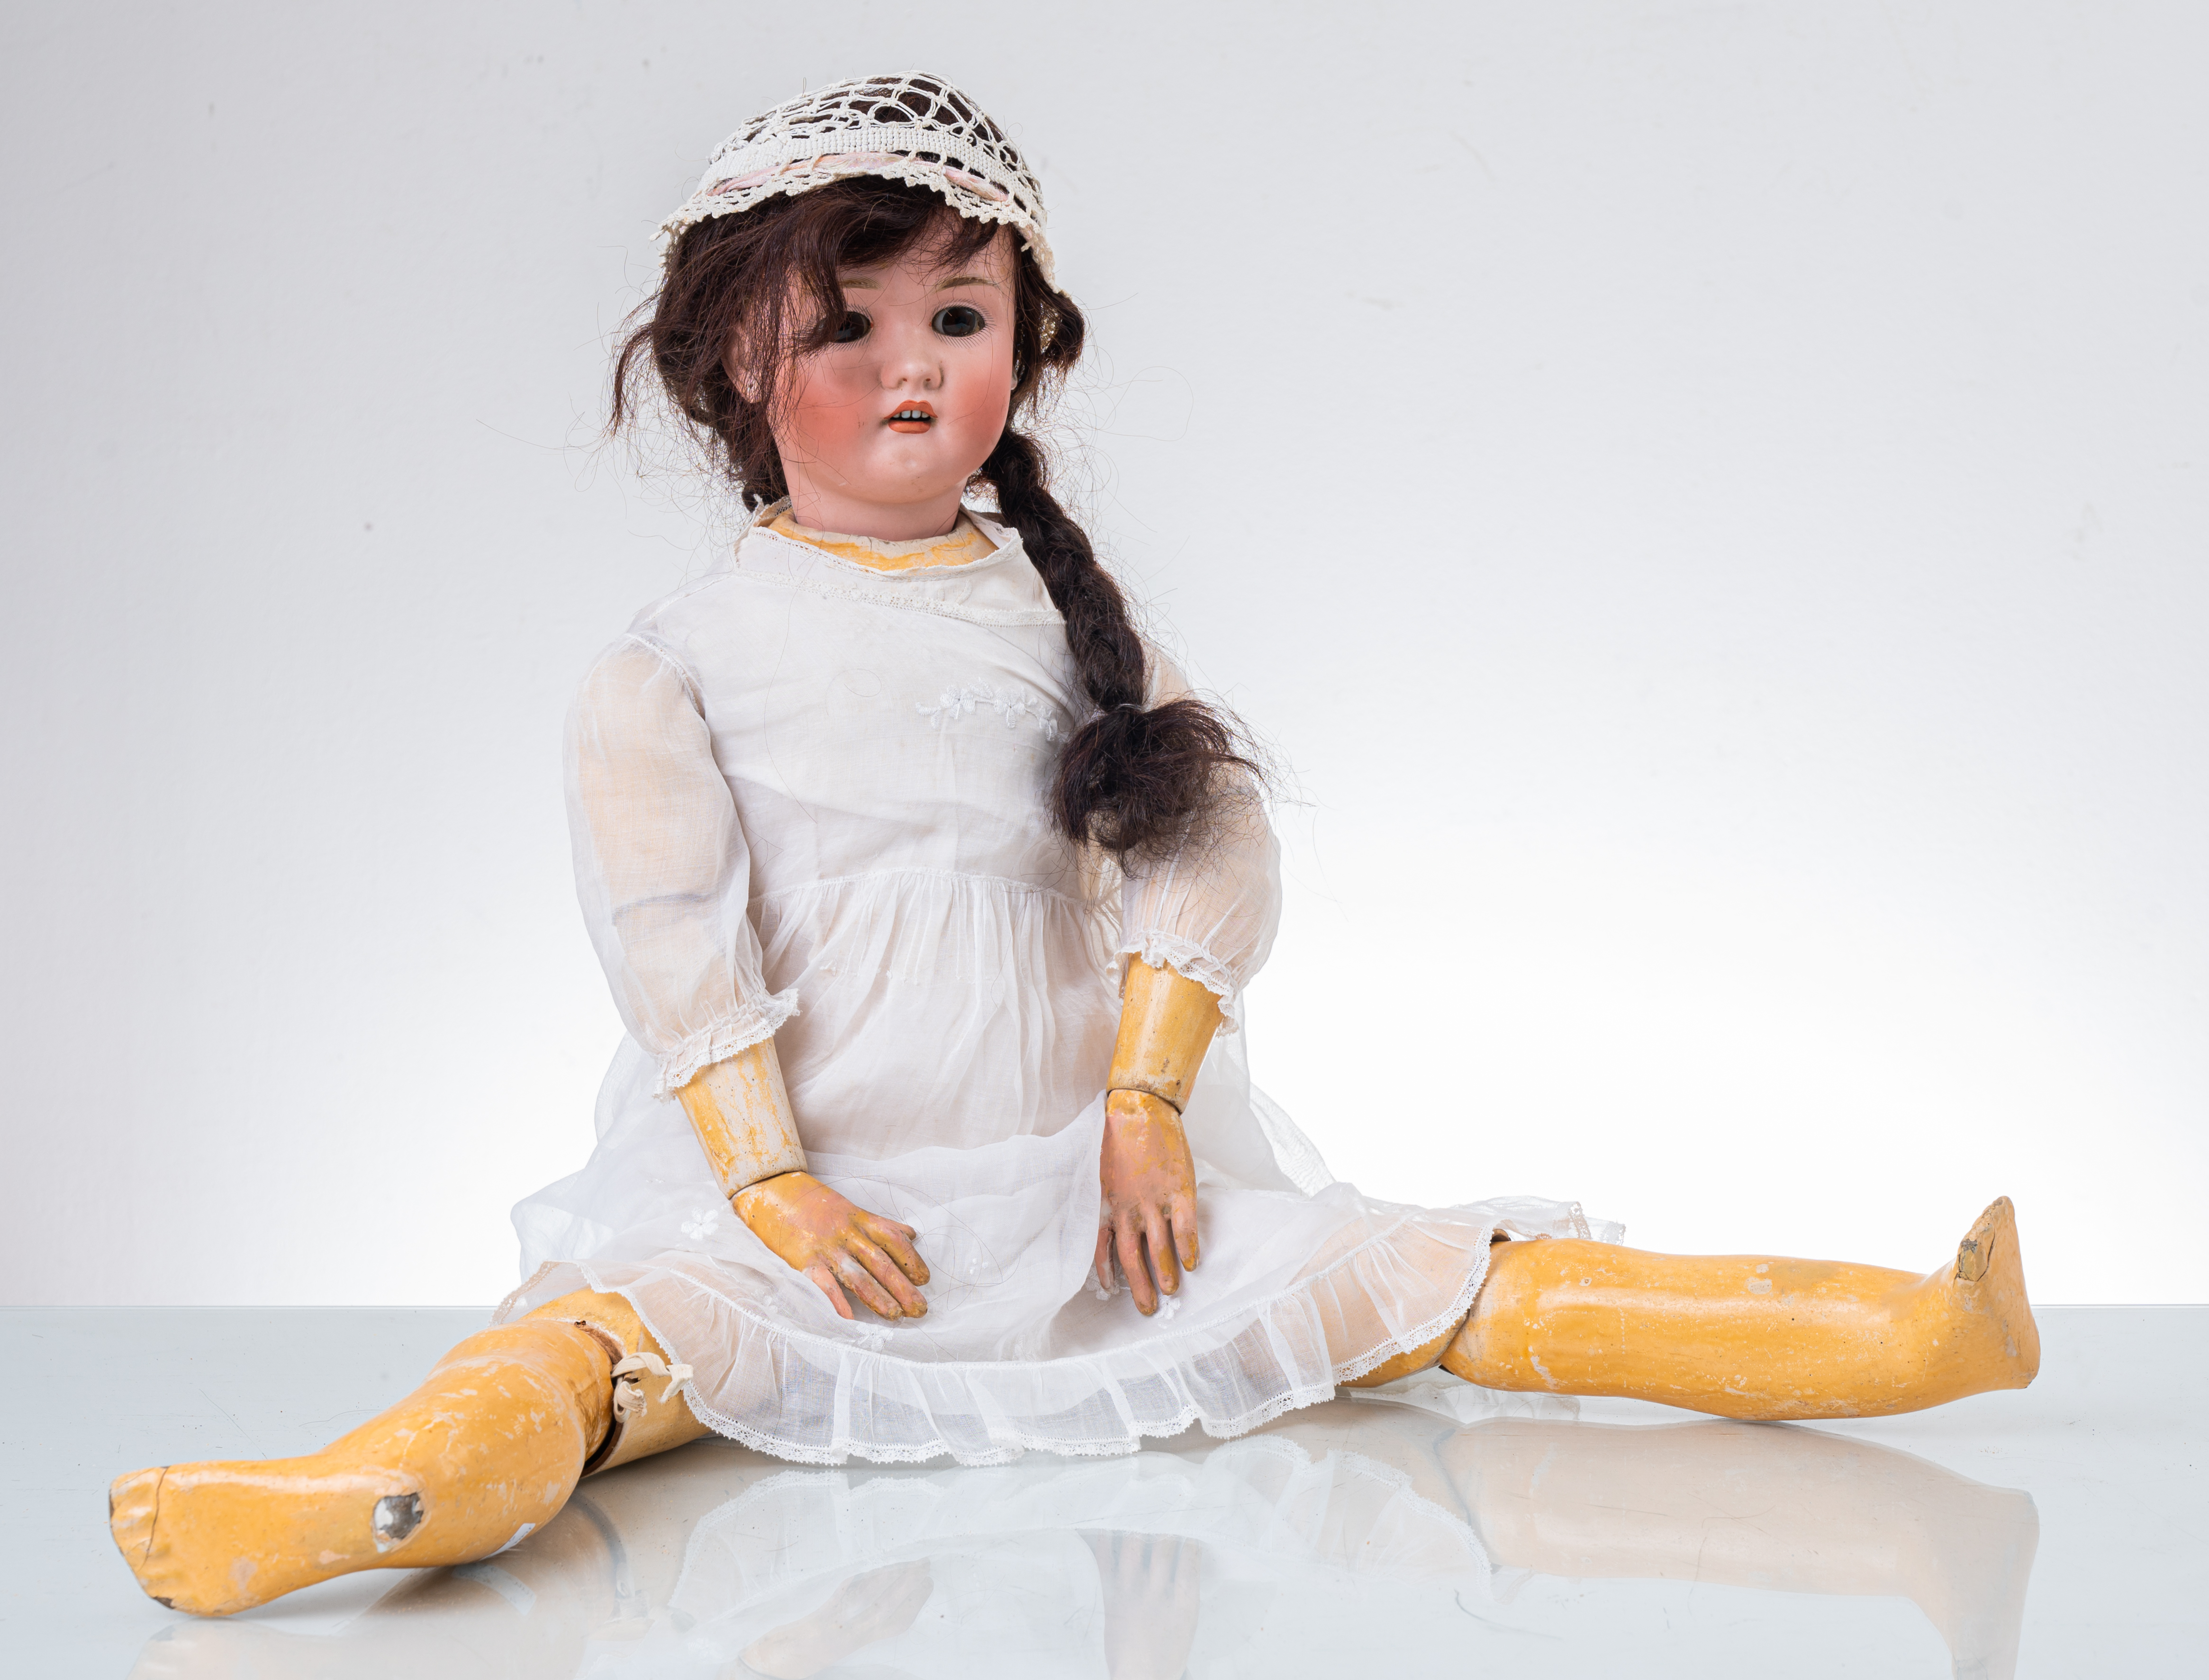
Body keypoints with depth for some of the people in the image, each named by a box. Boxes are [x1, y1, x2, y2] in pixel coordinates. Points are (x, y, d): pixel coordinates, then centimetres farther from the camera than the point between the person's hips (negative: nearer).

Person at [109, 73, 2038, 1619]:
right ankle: (376, 1495, -57)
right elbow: (669, 930, -8)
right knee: (625, 1320, -31)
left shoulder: (1062, 608, 9)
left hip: (1083, 1180, 3)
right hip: (809, 1197, -2)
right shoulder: (682, 656, 0)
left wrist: (1151, 1103, -6)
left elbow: (1208, 843, 3)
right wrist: (771, 1184, -15)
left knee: (1392, 1269, -6)